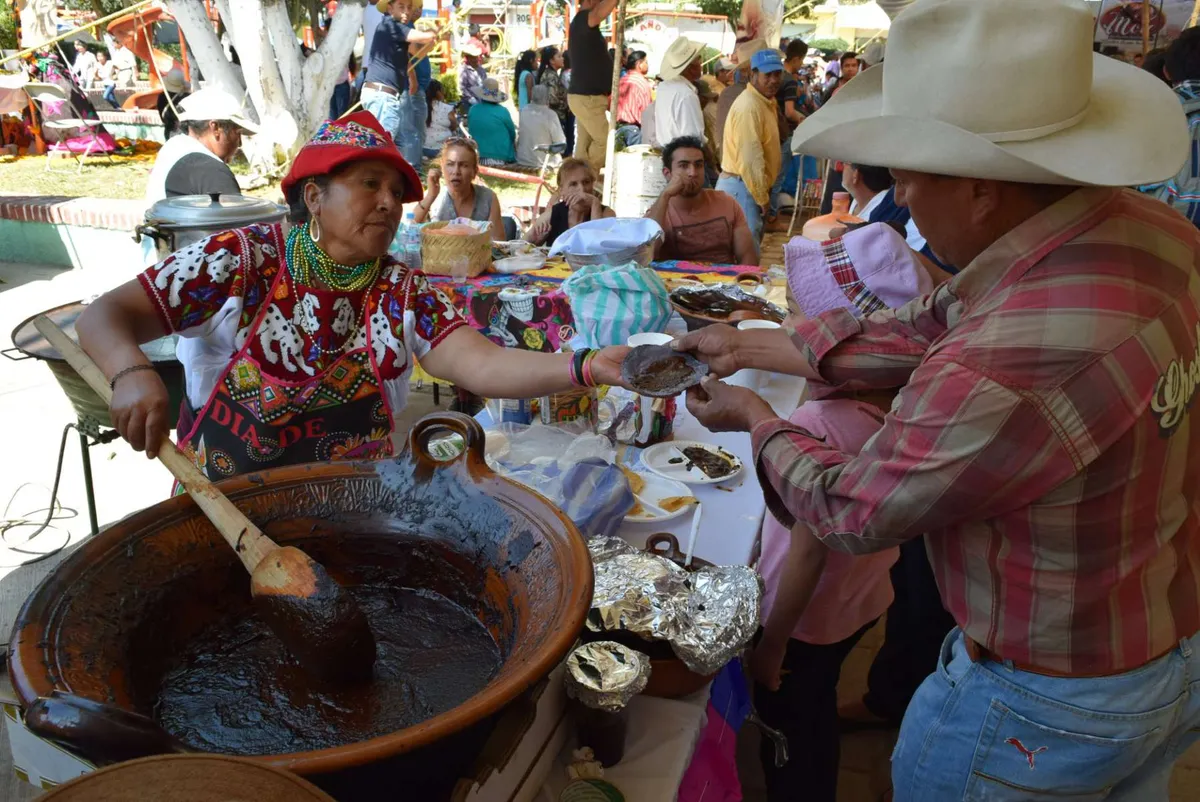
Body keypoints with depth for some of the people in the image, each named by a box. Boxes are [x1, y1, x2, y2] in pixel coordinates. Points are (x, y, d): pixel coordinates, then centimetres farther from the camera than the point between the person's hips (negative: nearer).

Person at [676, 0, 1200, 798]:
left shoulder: (1007, 364, -40)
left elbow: (851, 512, -22)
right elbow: (921, 331, -3)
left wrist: (756, 420, -3)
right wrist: (749, 344, 2)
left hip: (1055, 704, -7)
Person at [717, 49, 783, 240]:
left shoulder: (766, 102, 13)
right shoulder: (749, 106, -19)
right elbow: (750, 159, -23)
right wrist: (762, 197, -17)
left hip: (748, 185, 10)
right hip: (741, 187, -10)